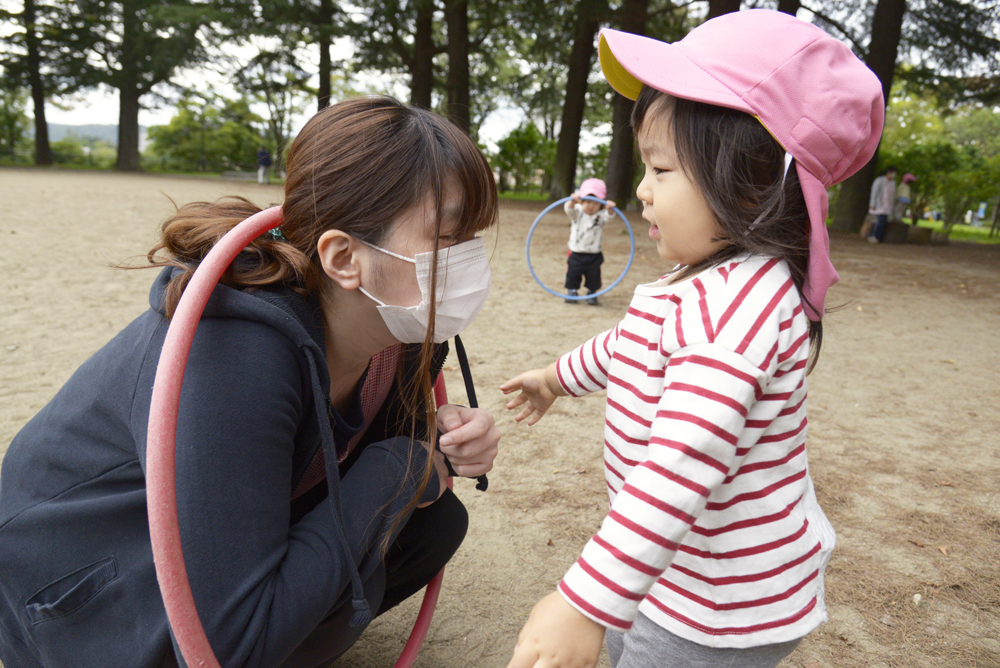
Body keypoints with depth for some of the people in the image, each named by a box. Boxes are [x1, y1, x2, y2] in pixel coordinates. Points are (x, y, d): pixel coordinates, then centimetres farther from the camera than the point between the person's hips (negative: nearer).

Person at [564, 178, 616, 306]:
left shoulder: (600, 216, -3)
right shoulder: (577, 212, -4)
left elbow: (608, 216, -23)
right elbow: (569, 209, -23)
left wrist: (610, 209, -46)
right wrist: (573, 201, -46)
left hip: (594, 256, 0)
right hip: (576, 253, 0)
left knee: (594, 276, 4)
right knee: (573, 274, 5)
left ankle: (591, 293, 22)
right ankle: (572, 291, 24)